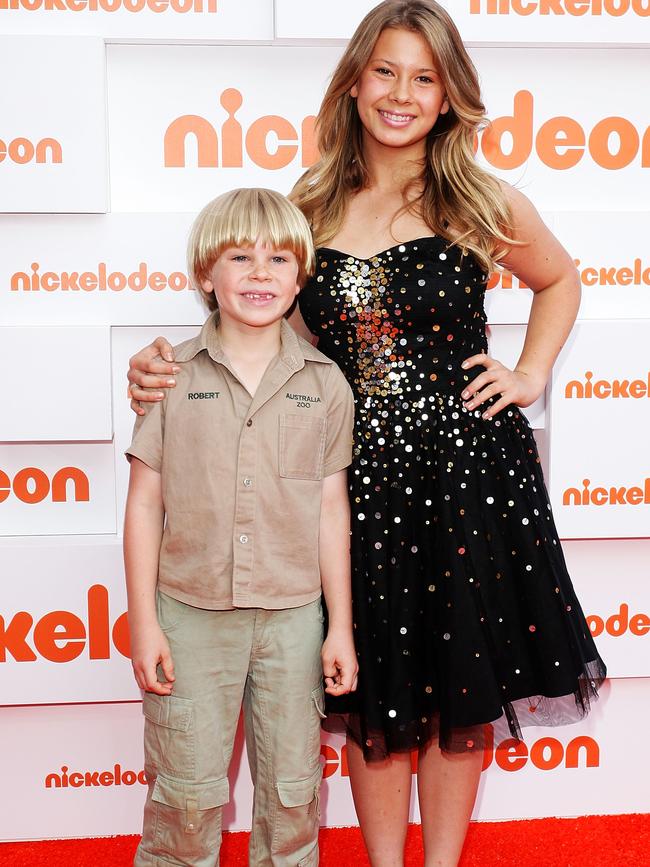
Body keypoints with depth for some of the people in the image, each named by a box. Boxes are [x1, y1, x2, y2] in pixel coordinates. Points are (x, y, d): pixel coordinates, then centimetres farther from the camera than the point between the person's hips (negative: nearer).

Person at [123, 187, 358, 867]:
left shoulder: (324, 383, 1)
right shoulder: (173, 376, -3)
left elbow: (331, 510, 4)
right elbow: (145, 504, -1)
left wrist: (341, 628, 4)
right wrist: (143, 624, -3)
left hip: (293, 616, 1)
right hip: (192, 614, -1)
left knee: (292, 791, 13)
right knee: (185, 792, 7)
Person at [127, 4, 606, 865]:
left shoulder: (484, 204, -2)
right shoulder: (313, 205, 2)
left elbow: (560, 279, 17)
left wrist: (531, 375, 5)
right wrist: (168, 368, -8)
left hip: (466, 469, -1)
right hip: (356, 474, 2)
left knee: (459, 686, 11)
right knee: (375, 696, 12)